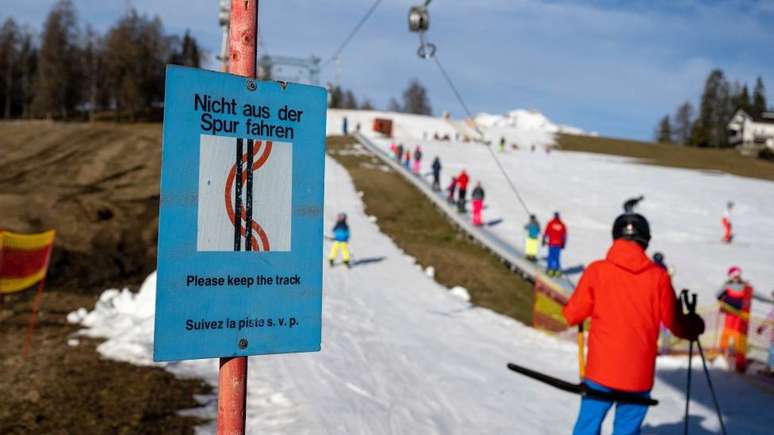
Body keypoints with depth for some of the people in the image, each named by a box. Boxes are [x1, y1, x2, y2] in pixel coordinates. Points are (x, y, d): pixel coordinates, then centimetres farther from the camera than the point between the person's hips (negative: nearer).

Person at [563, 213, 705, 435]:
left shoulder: (597, 270, -6)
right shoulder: (658, 276, -4)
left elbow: (573, 315, -2)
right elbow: (675, 323, 5)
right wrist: (695, 326, 26)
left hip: (601, 370, -1)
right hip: (639, 376, 1)